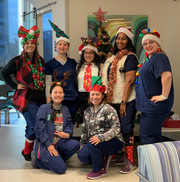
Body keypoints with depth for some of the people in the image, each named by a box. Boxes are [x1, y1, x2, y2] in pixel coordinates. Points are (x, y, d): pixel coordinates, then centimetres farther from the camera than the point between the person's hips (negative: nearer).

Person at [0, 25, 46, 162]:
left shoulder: (40, 61, 11)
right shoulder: (18, 61, -4)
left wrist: (47, 94, 7)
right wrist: (15, 85, -3)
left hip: (41, 98, 5)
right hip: (27, 99, -5)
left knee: (31, 126, 10)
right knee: (35, 126, -10)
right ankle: (27, 152, 11)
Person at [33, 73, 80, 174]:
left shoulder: (65, 109, 12)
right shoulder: (44, 108, -6)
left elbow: (70, 125, 11)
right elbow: (40, 128, -11)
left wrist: (67, 134, -14)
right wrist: (49, 145, -16)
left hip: (60, 142, 6)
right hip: (46, 144, -6)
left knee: (76, 144, -24)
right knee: (61, 168, -19)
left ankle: (55, 159, -3)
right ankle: (38, 160, 6)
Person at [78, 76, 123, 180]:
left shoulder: (108, 109, -12)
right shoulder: (88, 111, 11)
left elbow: (116, 128, -21)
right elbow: (85, 130, 18)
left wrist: (101, 137, -31)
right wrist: (82, 145, 14)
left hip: (113, 142, -6)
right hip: (94, 142, 6)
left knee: (92, 144, -32)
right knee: (82, 156, -18)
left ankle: (99, 170, -12)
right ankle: (104, 158, 8)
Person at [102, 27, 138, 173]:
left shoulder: (130, 57, -8)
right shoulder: (114, 58, 16)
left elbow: (129, 81, -15)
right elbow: (109, 80, 21)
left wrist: (123, 102, -17)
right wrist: (109, 98, 12)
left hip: (127, 100, -7)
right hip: (114, 100, 7)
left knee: (126, 128, -6)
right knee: (119, 128, 11)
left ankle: (131, 161, 3)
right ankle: (126, 155, 24)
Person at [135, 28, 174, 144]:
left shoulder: (159, 57, -16)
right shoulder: (150, 59, 16)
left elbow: (167, 75, -32)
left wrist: (164, 96, -27)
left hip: (155, 107, -10)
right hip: (149, 105, 10)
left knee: (146, 136, -6)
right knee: (155, 136, 17)